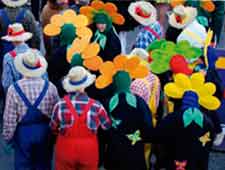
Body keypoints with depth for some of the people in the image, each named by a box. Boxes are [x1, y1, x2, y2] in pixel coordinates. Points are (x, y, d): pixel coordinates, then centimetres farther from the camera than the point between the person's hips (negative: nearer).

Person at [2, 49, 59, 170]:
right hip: (45, 133, 2)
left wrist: (7, 136, 6)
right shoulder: (50, 87, -10)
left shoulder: (14, 89, -14)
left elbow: (10, 118, -9)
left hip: (23, 133, -1)